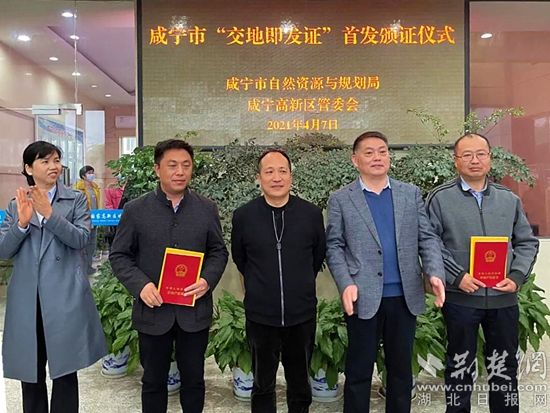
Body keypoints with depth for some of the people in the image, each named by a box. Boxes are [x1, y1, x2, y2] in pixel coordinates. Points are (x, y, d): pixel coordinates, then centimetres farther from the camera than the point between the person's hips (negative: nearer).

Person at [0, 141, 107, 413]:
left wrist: (49, 213, -20)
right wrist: (22, 222, -13)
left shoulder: (76, 200, 3)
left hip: (64, 298, -2)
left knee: (65, 372, 5)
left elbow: (81, 239, -10)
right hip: (27, 300, 3)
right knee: (30, 374, 14)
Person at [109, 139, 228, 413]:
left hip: (195, 311, 1)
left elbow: (218, 251, 5)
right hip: (152, 311, 0)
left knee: (194, 380, 16)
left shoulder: (207, 208, 0)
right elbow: (119, 255, 0)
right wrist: (140, 285, -16)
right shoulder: (135, 210, -3)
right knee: (153, 381, 18)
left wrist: (208, 280, -13)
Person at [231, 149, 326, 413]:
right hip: (260, 315, 0)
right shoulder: (243, 216, -8)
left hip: (302, 314, 1)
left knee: (300, 384, 19)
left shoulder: (312, 214, -7)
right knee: (262, 385, 18)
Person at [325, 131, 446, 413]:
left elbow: (427, 238, 5)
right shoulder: (340, 199, 1)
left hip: (405, 296, 3)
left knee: (401, 368, 17)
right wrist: (346, 284, -14)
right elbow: (334, 247, -2)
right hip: (364, 297, -2)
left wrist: (435, 273, -11)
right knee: (359, 370, 10)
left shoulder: (411, 193, 8)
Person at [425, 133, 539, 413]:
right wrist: (457, 276, -16)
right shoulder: (440, 198, -3)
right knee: (460, 367, 12)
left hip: (504, 298, 3)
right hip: (460, 298, -3)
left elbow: (527, 242, 10)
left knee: (504, 368, 16)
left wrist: (517, 277, -4)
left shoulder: (510, 199, 8)